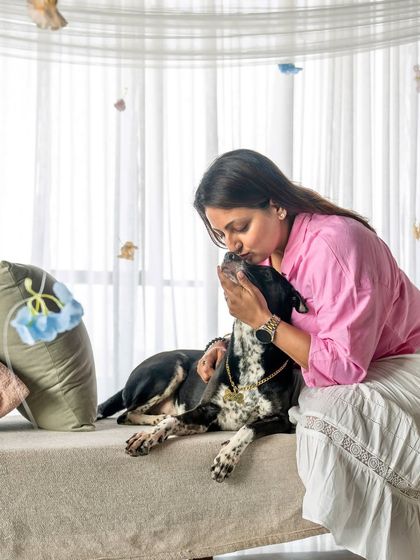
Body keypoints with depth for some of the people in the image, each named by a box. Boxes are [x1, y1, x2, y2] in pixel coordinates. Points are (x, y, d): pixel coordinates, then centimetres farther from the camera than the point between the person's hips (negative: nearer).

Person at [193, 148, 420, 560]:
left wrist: (263, 320, -29)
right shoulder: (266, 248, -4)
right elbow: (276, 326, 11)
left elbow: (344, 367, -31)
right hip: (340, 367, 9)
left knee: (327, 414, -32)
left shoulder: (332, 244, -29)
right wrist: (227, 344, -9)